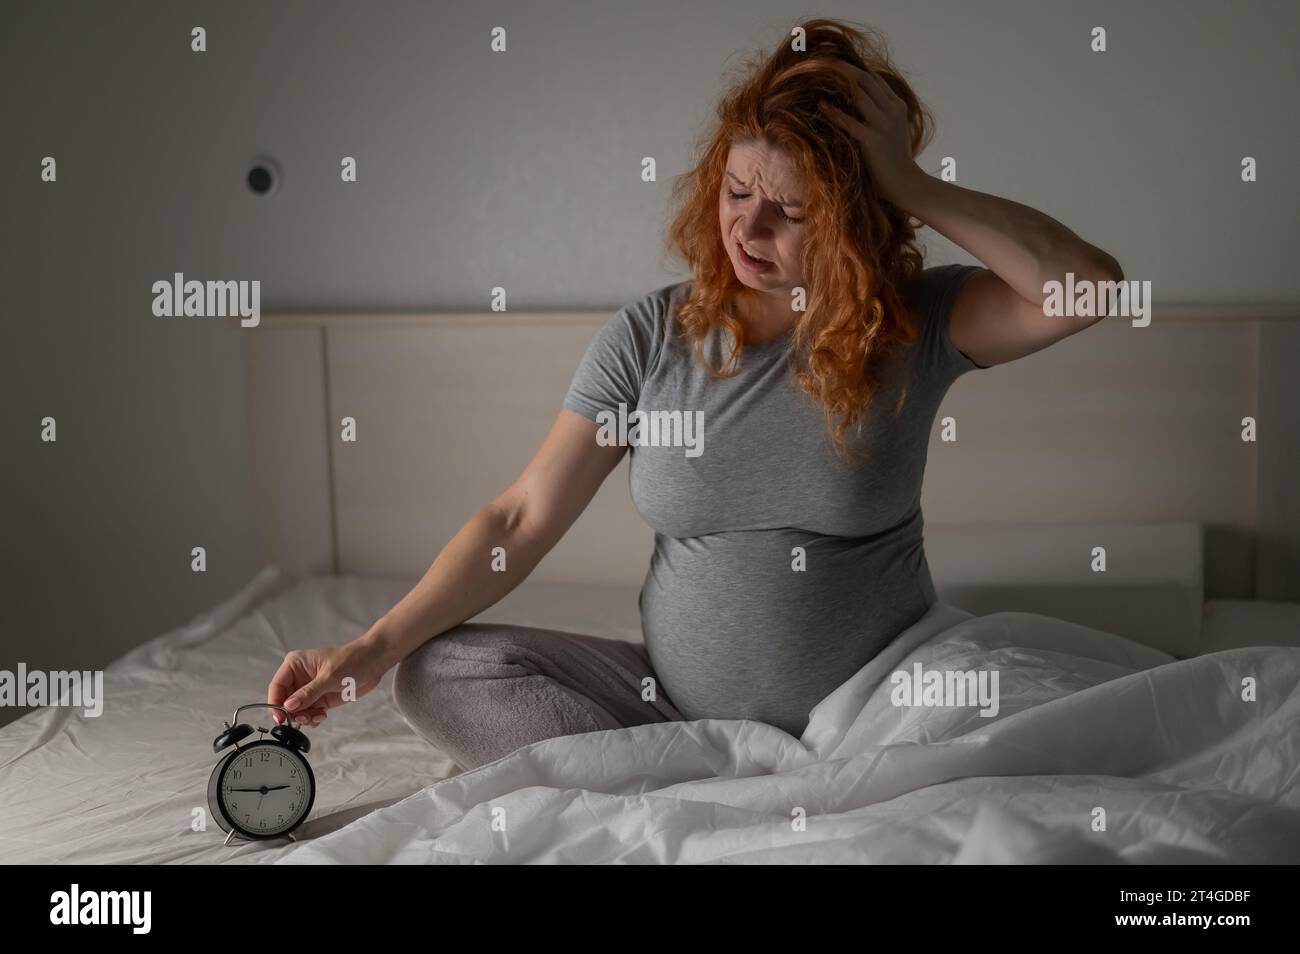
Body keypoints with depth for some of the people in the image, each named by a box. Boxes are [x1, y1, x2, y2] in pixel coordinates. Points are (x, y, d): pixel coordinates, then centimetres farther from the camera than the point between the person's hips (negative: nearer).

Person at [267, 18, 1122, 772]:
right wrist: (376, 647, -12)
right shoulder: (653, 335, -4)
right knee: (440, 675, -12)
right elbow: (524, 518, -4)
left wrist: (914, 188, -21)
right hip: (675, 698, 2)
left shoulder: (916, 323, -7)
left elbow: (1090, 283, -24)